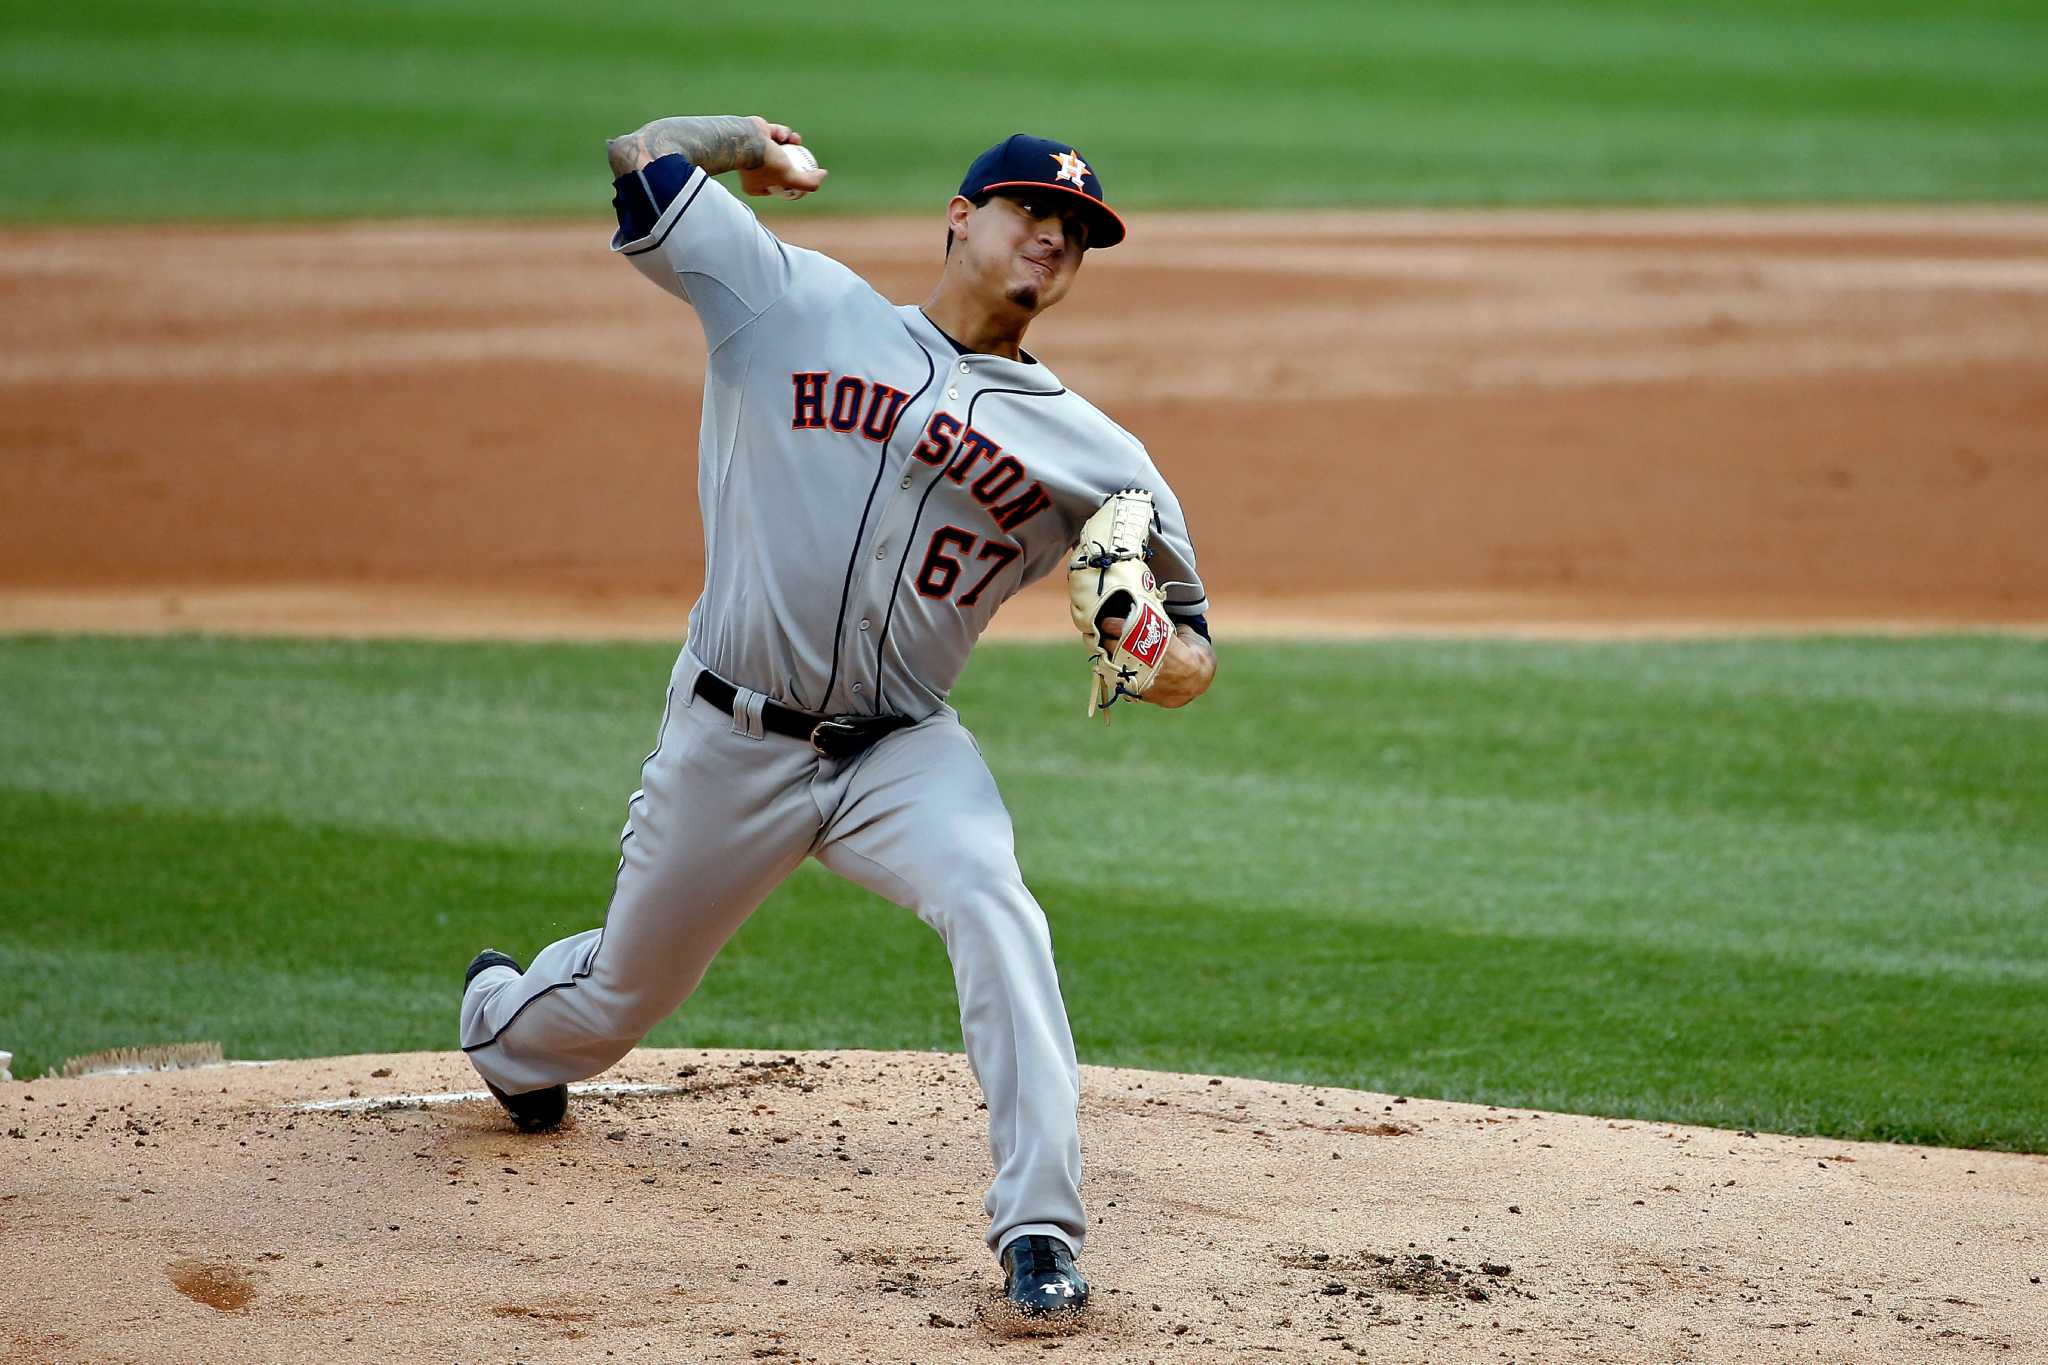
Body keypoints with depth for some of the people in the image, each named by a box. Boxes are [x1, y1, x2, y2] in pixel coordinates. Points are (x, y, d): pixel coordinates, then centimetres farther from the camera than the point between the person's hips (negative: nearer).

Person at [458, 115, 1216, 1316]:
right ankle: (502, 1017, 55)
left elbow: (1182, 615, 7)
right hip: (729, 744, 0)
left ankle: (1042, 1235, -33)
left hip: (901, 754, 0)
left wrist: (1185, 662, -16)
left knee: (993, 908, -32)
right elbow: (644, 154, 1)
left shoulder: (1092, 454, 1)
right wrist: (756, 141, 17)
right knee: (620, 995, 16)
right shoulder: (800, 306, -1)